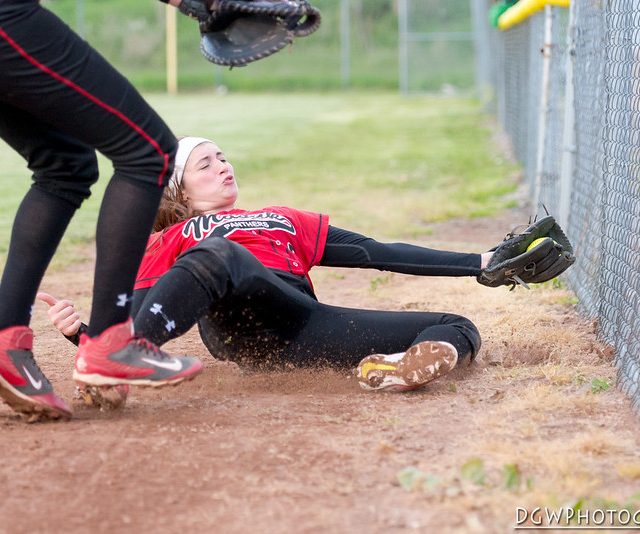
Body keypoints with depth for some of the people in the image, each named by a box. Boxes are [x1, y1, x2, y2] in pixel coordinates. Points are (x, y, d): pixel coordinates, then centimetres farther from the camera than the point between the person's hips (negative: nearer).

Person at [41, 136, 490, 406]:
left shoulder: (285, 220, 41)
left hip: (300, 325, 4)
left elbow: (379, 254, 33)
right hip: (237, 319, -4)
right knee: (218, 252, -37)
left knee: (457, 330, -13)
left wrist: (480, 264, 24)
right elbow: (134, 320, 14)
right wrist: (82, 331, -11)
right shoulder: (169, 242, 30)